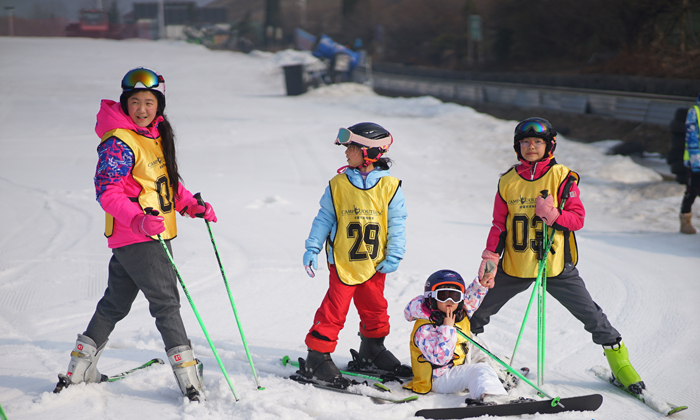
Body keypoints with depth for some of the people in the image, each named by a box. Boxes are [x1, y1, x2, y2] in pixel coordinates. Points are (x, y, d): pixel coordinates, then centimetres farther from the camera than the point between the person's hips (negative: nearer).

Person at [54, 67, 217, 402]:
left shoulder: (157, 134, 13)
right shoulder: (118, 142, -15)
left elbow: (167, 180, 25)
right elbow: (107, 192, -21)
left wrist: (191, 206, 12)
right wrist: (139, 220, -35)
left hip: (156, 233, 9)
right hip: (134, 237, -9)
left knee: (116, 302, 15)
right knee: (165, 300, -9)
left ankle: (79, 370, 25)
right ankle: (188, 380, -6)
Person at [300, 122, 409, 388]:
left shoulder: (389, 187, -2)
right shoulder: (338, 185, -3)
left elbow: (397, 224, 2)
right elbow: (324, 219, 3)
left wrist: (393, 257, -2)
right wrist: (312, 249, -3)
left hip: (374, 264, 2)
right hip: (343, 262, -2)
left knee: (375, 309, 14)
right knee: (334, 309, -4)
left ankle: (372, 351, 34)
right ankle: (317, 358, 3)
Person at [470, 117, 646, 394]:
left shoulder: (562, 177, -6)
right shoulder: (508, 182, 3)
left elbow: (578, 218, -9)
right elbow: (499, 225, 7)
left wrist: (551, 214, -26)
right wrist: (490, 258, -4)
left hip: (556, 266, -3)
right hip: (515, 266, 3)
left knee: (590, 314, -2)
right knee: (477, 312, 10)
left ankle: (619, 362, 15)